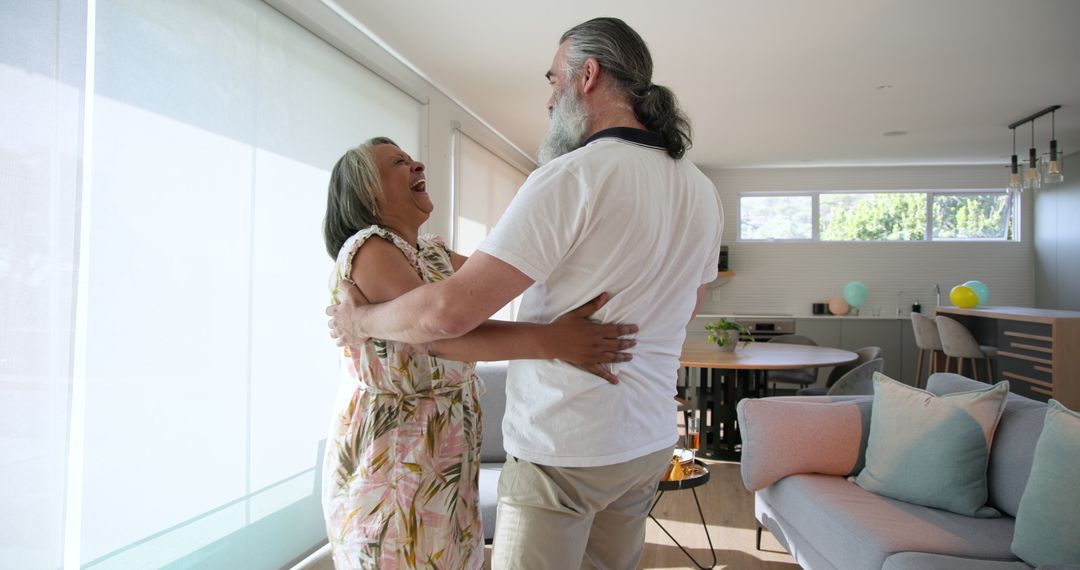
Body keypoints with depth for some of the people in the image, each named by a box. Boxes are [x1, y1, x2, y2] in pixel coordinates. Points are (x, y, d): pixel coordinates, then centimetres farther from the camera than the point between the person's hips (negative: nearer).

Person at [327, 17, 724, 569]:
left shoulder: (571, 176, -19)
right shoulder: (702, 191, 5)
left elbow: (450, 312, -24)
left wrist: (358, 321, -6)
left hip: (561, 446, -7)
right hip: (650, 441, 8)